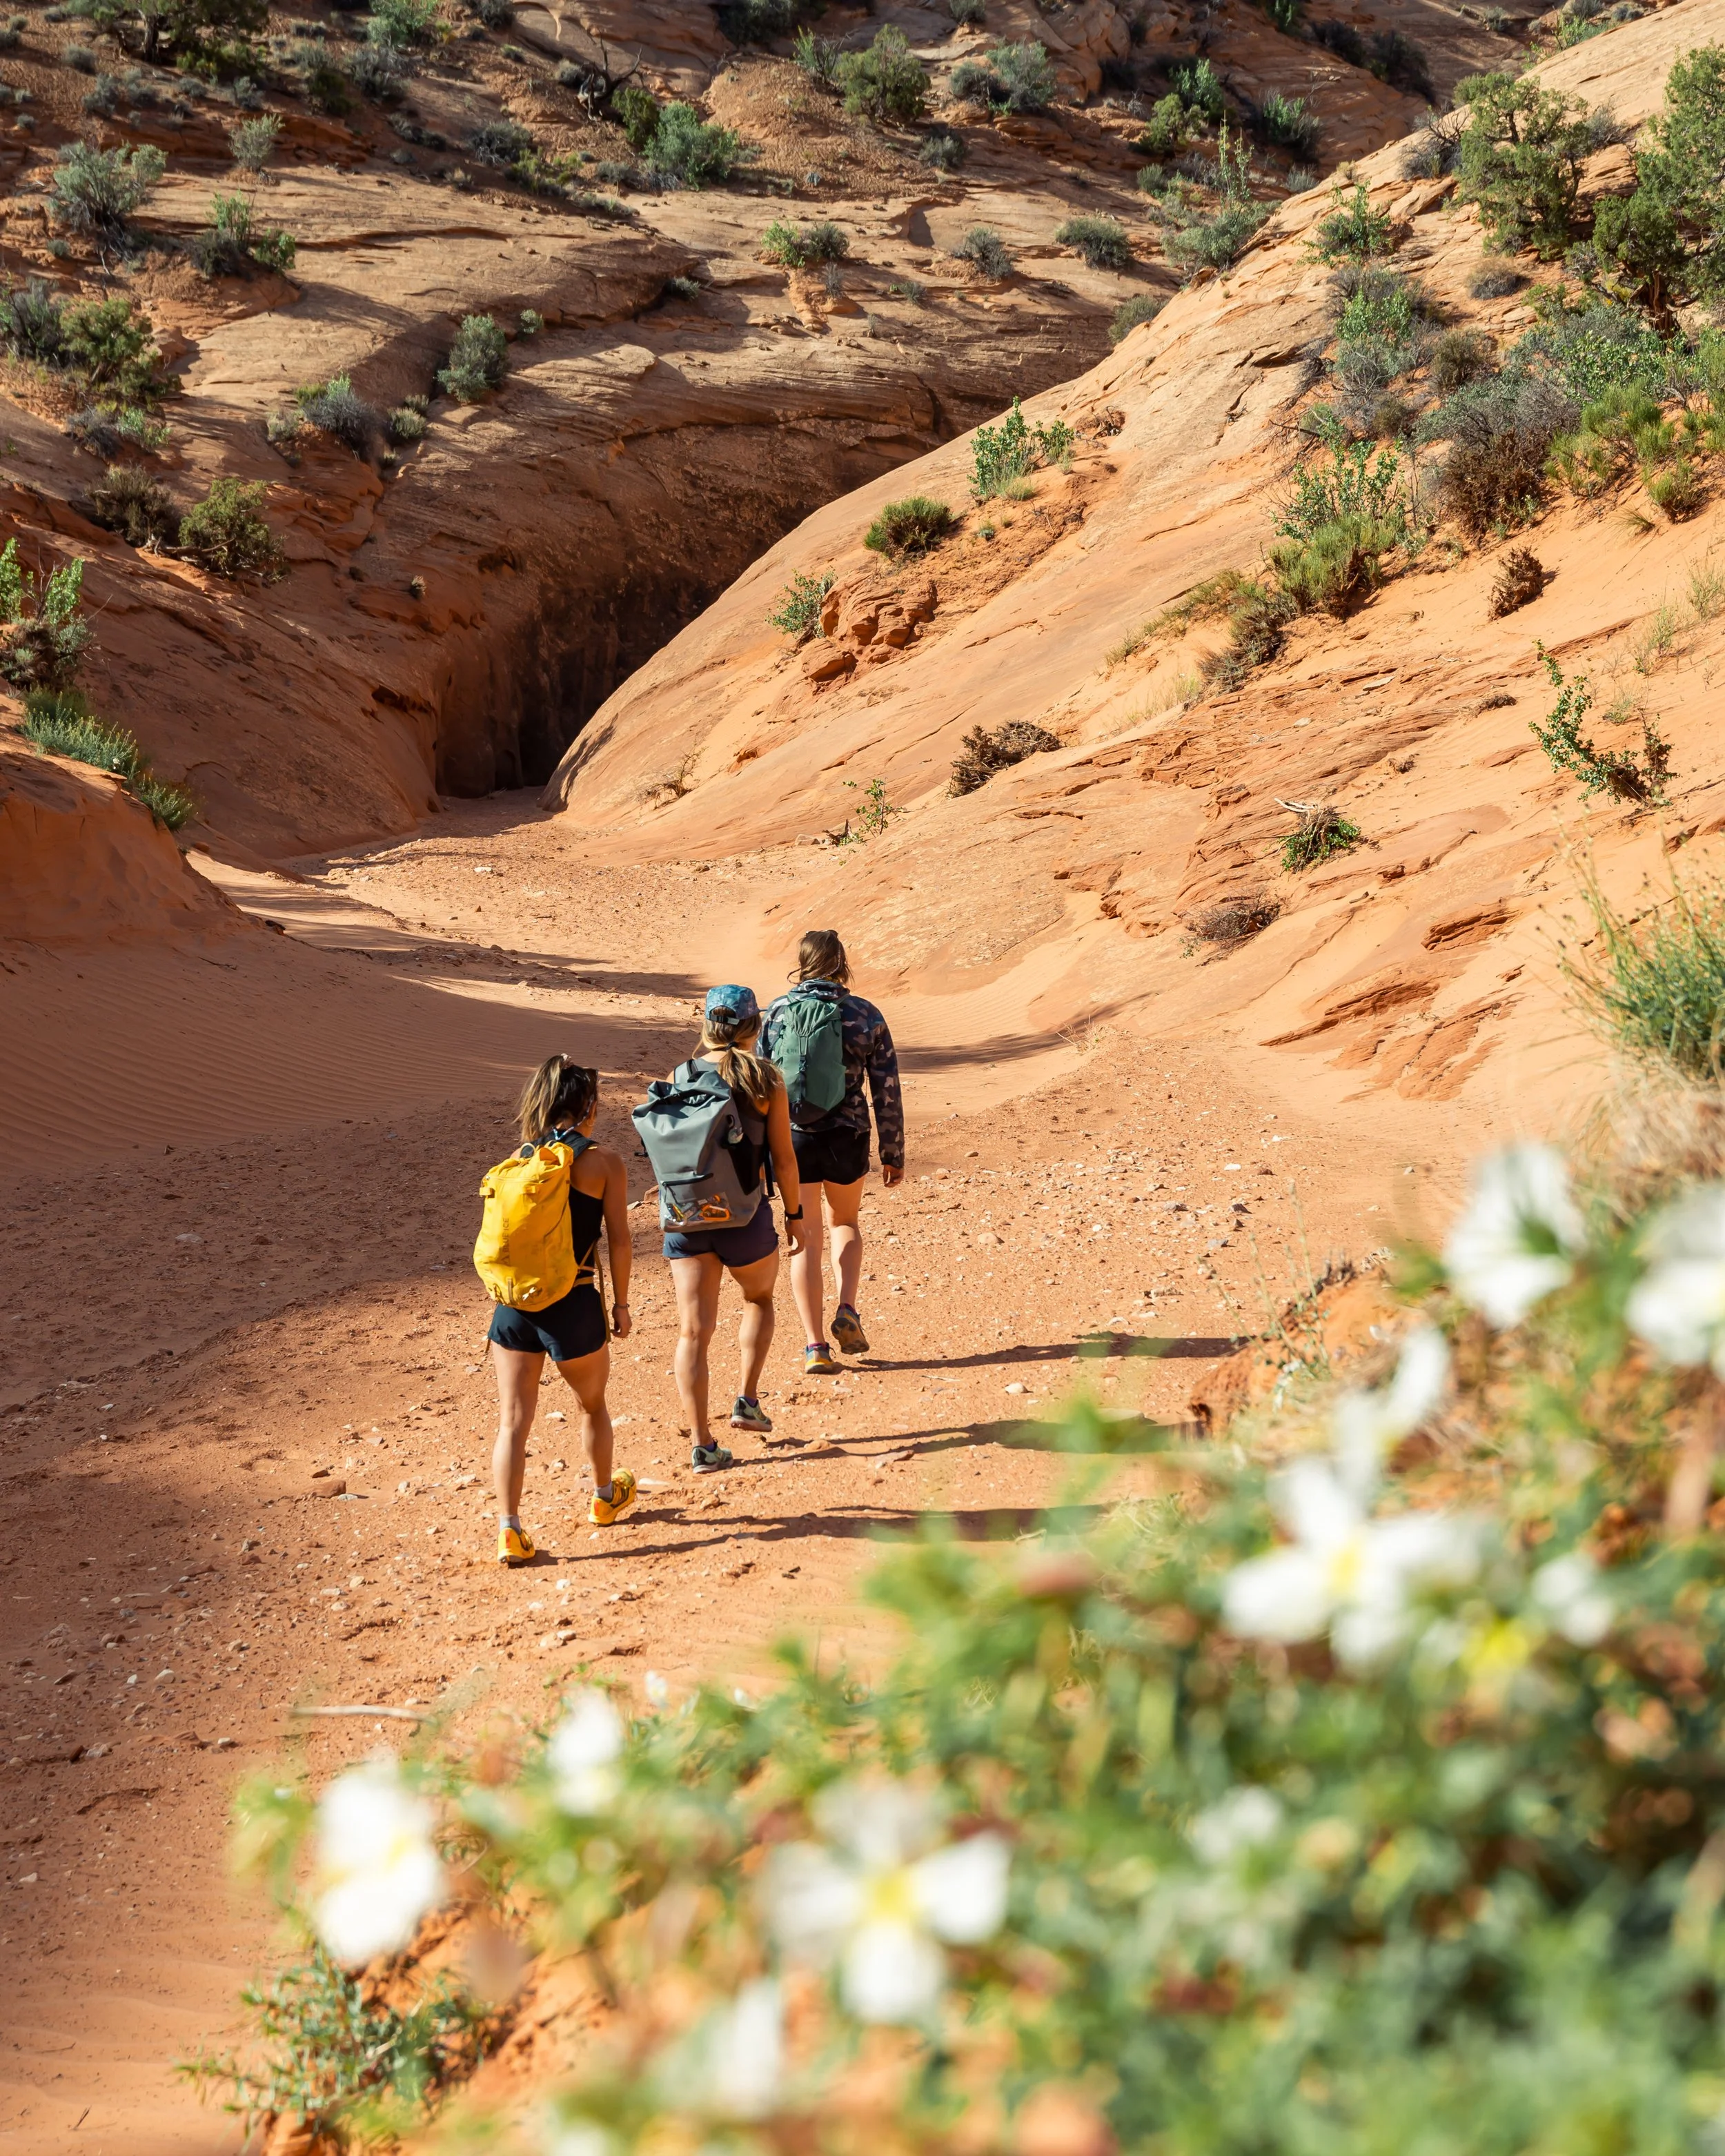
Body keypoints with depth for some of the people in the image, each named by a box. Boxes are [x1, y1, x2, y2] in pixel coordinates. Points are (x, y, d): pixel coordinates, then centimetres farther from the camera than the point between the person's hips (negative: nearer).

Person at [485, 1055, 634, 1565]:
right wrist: (621, 1303, 6)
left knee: (512, 1421, 5)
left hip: (514, 1305, 2)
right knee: (592, 1406, 23)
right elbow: (618, 1240, -5)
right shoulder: (604, 1162, -5)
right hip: (574, 1307, -2)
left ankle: (509, 1529, -5)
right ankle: (604, 1498, 43)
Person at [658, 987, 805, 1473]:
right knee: (759, 1298, 28)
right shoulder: (766, 1080, -6)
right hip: (744, 1215, -2)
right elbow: (783, 1158, -5)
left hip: (685, 1216, 2)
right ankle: (747, 1400, 19)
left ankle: (701, 1445, 1)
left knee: (693, 1331, 4)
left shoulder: (679, 1077, 1)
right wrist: (794, 1215, 7)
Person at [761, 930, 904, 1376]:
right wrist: (893, 1154, 8)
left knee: (806, 1241, 8)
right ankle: (847, 1312, 8)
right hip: (847, 1138, 0)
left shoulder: (778, 1012, -1)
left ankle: (816, 1347, 5)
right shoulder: (865, 1016, -2)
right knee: (845, 1222, 26)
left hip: (793, 1138, 0)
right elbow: (887, 1092, -1)